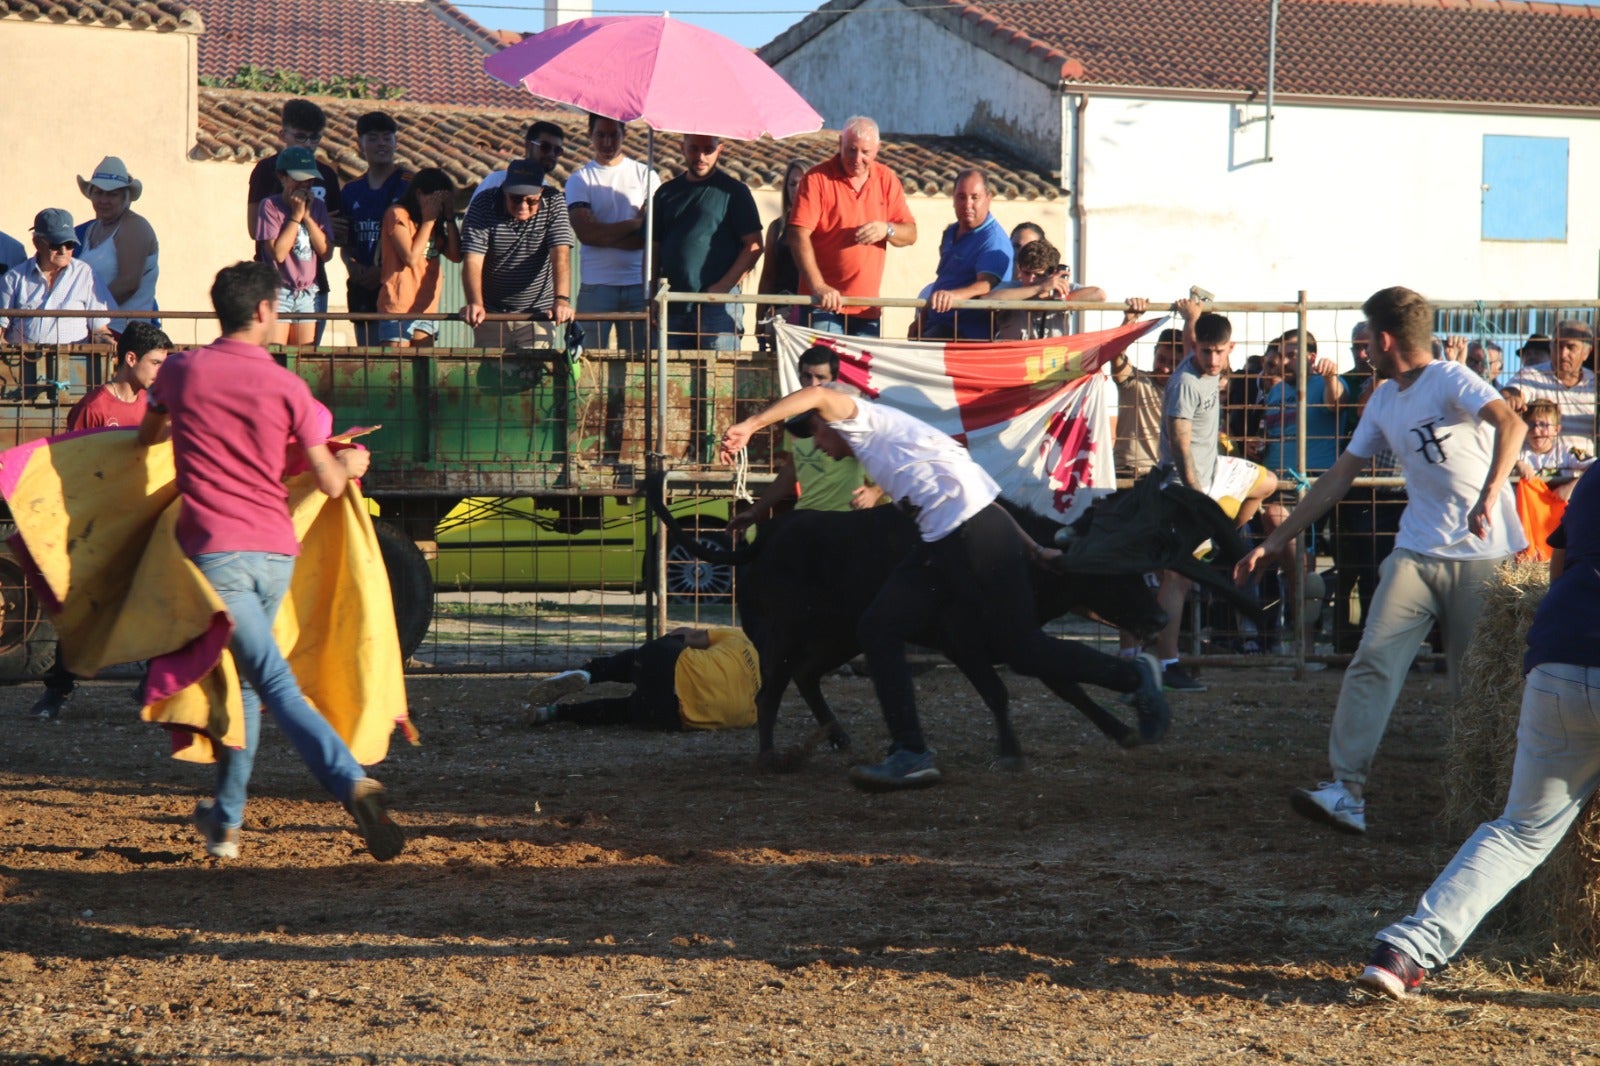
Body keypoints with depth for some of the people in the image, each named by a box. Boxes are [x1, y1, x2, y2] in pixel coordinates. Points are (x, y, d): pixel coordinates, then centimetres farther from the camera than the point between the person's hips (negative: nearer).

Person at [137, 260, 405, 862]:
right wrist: (351, 465, 22)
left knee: (275, 683, -10)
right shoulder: (286, 387, 0)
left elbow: (146, 435, 23)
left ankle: (352, 783, -29)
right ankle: (224, 821, 25)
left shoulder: (180, 372, 2)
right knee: (244, 682, 19)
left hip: (216, 551, -2)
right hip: (277, 551, 2)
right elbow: (329, 482, 0)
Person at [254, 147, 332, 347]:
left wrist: (307, 216, -7)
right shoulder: (271, 205, -5)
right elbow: (278, 252, -15)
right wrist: (296, 214, -11)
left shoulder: (317, 207, 8)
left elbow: (326, 253, -1)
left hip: (308, 294, 4)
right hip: (278, 292, -4)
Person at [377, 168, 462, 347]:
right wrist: (428, 219, -8)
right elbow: (411, 258, -14)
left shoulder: (434, 223, 18)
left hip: (426, 307, 7)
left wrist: (449, 217, 2)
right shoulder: (397, 214, -4)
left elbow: (456, 256, 6)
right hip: (398, 306, -7)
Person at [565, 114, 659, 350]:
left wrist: (605, 234, -8)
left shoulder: (645, 175, 8)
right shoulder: (579, 180, 7)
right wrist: (635, 223, -4)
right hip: (596, 284, -1)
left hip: (639, 284, 1)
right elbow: (585, 232, -6)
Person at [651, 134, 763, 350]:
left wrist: (724, 286, -12)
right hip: (673, 306, 4)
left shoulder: (734, 191, 2)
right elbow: (654, 248, 17)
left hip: (718, 306, -4)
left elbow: (754, 246, -3)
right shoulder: (667, 193, 16)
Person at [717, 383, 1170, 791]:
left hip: (977, 535, -10)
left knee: (1024, 650, -4)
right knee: (878, 629, 0)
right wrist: (1031, 550, 25)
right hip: (940, 546, 10)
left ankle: (1136, 676, 15)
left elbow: (818, 395, -21)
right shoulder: (881, 446, 29)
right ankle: (911, 754, -4)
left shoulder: (863, 420, 3)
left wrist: (748, 427, -23)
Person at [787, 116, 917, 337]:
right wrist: (818, 287, -24)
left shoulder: (886, 179, 9)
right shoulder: (817, 179, -5)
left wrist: (886, 229, -13)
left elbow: (911, 234, 11)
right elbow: (799, 235, -14)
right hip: (825, 304, -4)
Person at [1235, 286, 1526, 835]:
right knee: (1374, 660, -12)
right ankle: (1347, 791, -18)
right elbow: (1338, 477, 18)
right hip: (1417, 552, 6)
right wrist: (1274, 542, 17)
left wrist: (1489, 495, -40)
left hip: (1483, 557, -5)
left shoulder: (1451, 380, -9)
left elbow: (1511, 424, -26)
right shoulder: (1383, 402, 13)